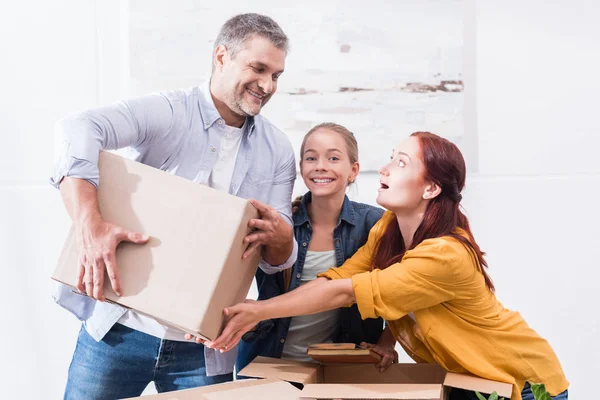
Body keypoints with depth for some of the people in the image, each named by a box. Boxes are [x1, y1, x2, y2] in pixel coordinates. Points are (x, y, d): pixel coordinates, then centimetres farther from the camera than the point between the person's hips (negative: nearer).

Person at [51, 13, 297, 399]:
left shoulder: (278, 150, 5)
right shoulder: (166, 112, -7)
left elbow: (277, 260, 5)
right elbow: (79, 129, -24)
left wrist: (280, 237, -19)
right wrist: (91, 225, -38)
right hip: (118, 329, -2)